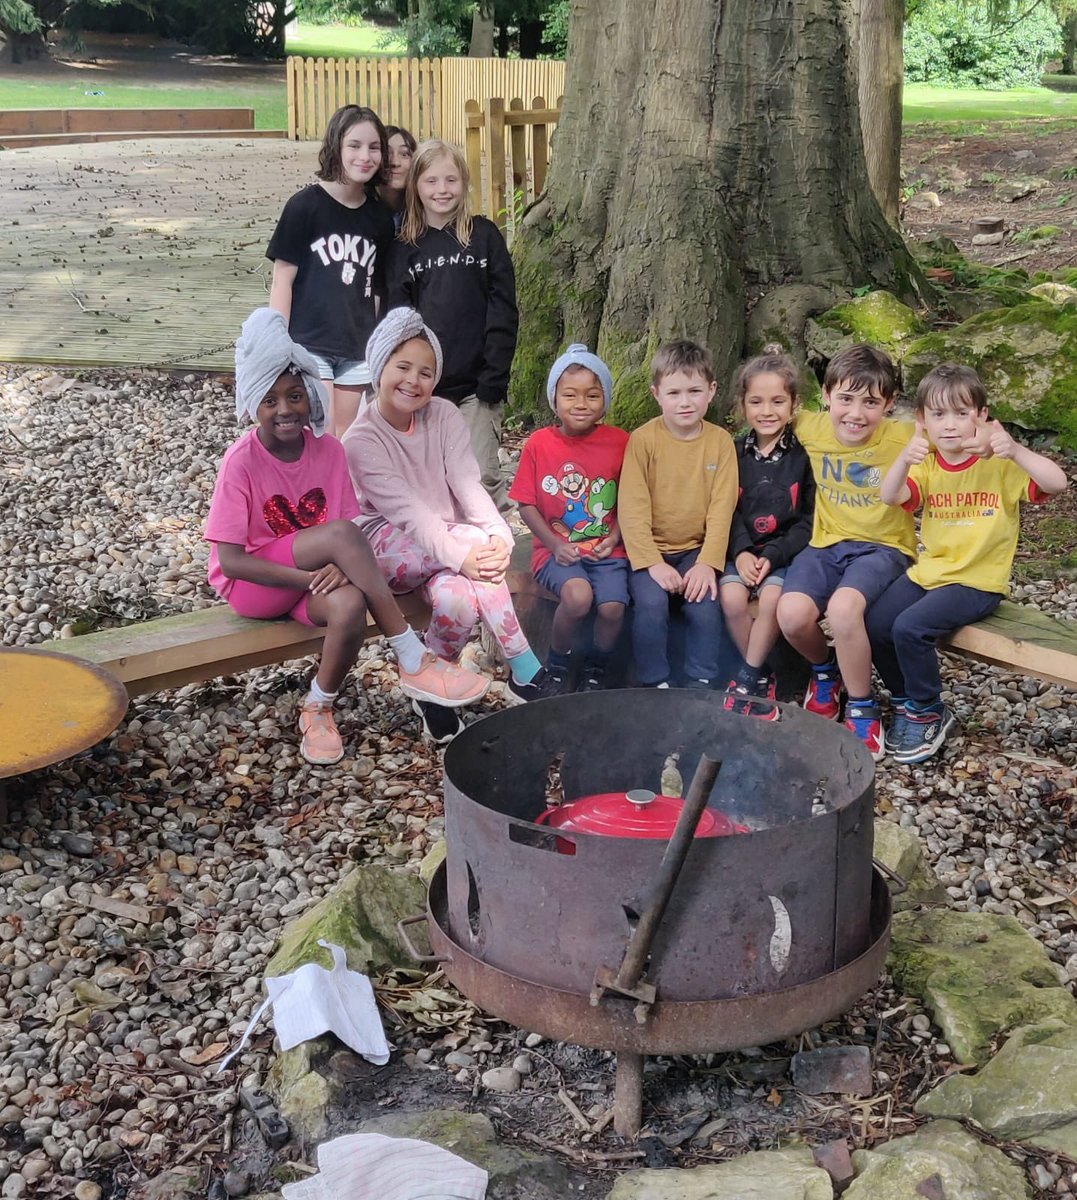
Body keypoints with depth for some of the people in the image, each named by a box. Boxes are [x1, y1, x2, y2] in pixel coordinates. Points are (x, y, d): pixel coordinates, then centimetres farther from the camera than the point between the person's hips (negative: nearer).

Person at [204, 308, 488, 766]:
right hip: (252, 583, -4)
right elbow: (230, 560, -18)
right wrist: (310, 578, -25)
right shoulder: (242, 460, -16)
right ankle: (413, 663, -26)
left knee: (350, 605, -34)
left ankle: (318, 709, -7)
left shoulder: (328, 451, -4)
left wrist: (338, 568, -25)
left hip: (315, 575, 4)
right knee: (340, 533, -31)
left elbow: (346, 536, -1)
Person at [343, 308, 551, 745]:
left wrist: (499, 535, -31)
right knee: (474, 541, -32)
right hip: (389, 546, -4)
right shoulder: (361, 441, -12)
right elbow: (407, 511, -23)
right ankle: (525, 670, -24)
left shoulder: (444, 416, 0)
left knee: (457, 598, -33)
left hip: (446, 540, 4)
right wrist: (462, 554, -38)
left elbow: (469, 485, -11)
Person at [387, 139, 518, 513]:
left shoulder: (484, 236, 2)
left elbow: (503, 311, -2)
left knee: (483, 476, 0)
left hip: (476, 384, -2)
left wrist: (495, 376, -9)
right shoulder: (405, 248, 7)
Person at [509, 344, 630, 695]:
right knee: (577, 595, -31)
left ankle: (595, 668, 10)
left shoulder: (618, 442, 1)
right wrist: (555, 544, -9)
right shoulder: (539, 444, -1)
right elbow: (526, 505, 1)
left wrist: (615, 537, -7)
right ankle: (557, 664, 0)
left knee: (613, 607, -24)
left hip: (606, 550, 1)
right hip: (556, 550, -1)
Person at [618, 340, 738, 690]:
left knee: (705, 605, -22)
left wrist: (707, 562, -13)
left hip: (695, 550, 2)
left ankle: (701, 685, -2)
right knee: (652, 603, -25)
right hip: (650, 549, -2)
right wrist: (652, 563, -18)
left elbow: (721, 508, -3)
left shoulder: (721, 442, 0)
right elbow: (632, 508, -11)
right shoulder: (643, 440, -7)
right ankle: (655, 685, -6)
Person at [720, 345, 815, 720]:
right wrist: (741, 552, -13)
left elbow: (810, 519, -4)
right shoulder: (735, 453, 7)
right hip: (744, 550, 3)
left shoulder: (804, 454, -3)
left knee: (772, 598, -29)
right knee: (731, 597, -24)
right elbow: (728, 510, 4)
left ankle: (746, 678, -11)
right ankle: (761, 678, -5)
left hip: (787, 551, -2)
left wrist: (773, 556, -14)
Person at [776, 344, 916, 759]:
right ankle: (825, 670, 13)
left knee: (843, 607, -34)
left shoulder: (904, 437, -10)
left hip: (882, 547, -3)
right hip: (827, 544, 3)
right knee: (792, 614, -24)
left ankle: (862, 709, -9)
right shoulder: (811, 429, -1)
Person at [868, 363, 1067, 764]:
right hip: (928, 571, 6)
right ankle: (908, 702, 13)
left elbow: (1057, 483, -23)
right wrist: (904, 459, -36)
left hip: (978, 580, -5)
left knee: (909, 627, -25)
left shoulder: (999, 463, -9)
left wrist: (1016, 451, -39)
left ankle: (929, 714, -2)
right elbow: (890, 497, -16)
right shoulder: (927, 465, 4)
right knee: (875, 623, -11)